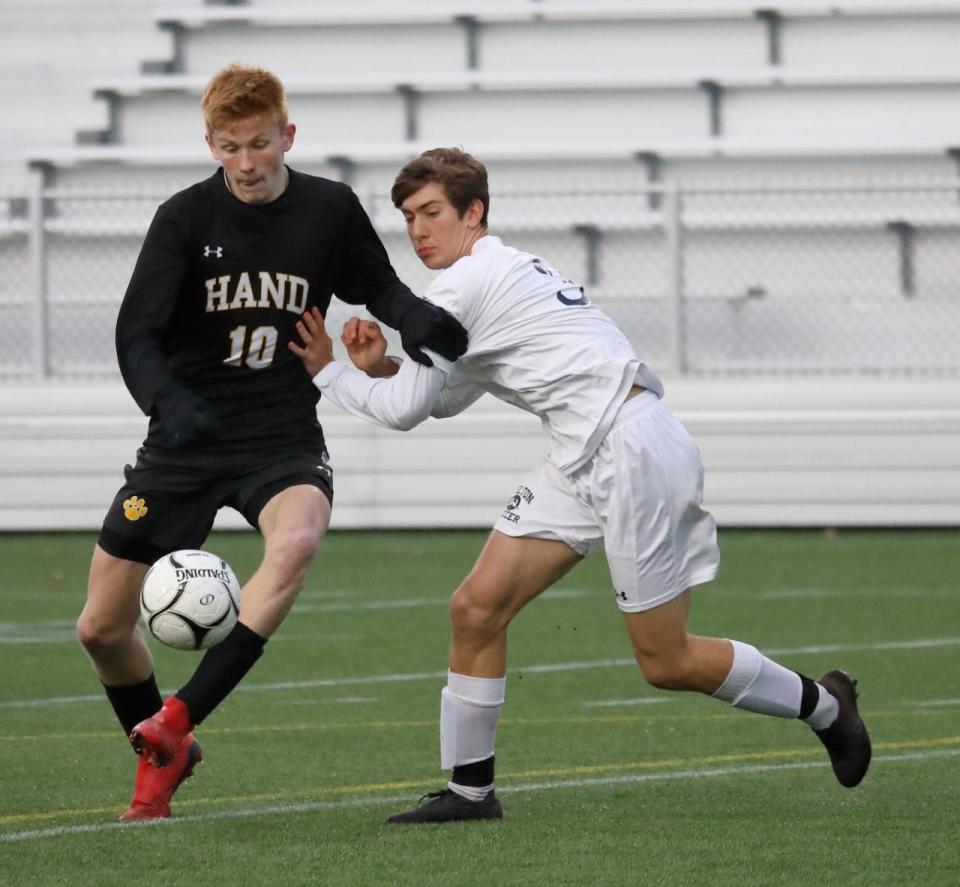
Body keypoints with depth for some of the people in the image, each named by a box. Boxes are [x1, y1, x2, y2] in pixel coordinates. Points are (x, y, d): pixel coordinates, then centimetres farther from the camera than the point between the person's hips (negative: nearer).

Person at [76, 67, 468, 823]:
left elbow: (375, 286, 15)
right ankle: (161, 760, 30)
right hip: (186, 443, 1)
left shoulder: (329, 210, -2)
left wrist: (416, 317, -9)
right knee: (102, 627, 2)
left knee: (297, 540, -36)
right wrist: (167, 401, -36)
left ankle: (176, 722, -34)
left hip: (284, 440, -1)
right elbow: (137, 334, -15)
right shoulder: (186, 218, -8)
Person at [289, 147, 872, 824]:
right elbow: (446, 400, 20)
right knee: (477, 609, 1)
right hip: (585, 462, 10)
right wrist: (380, 364, 3)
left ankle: (824, 705, 17)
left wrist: (329, 372, 6)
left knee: (665, 661, -3)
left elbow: (405, 409, -8)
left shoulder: (465, 285, -12)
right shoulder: (504, 273, 18)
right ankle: (469, 790, 7)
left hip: (632, 450, -10)